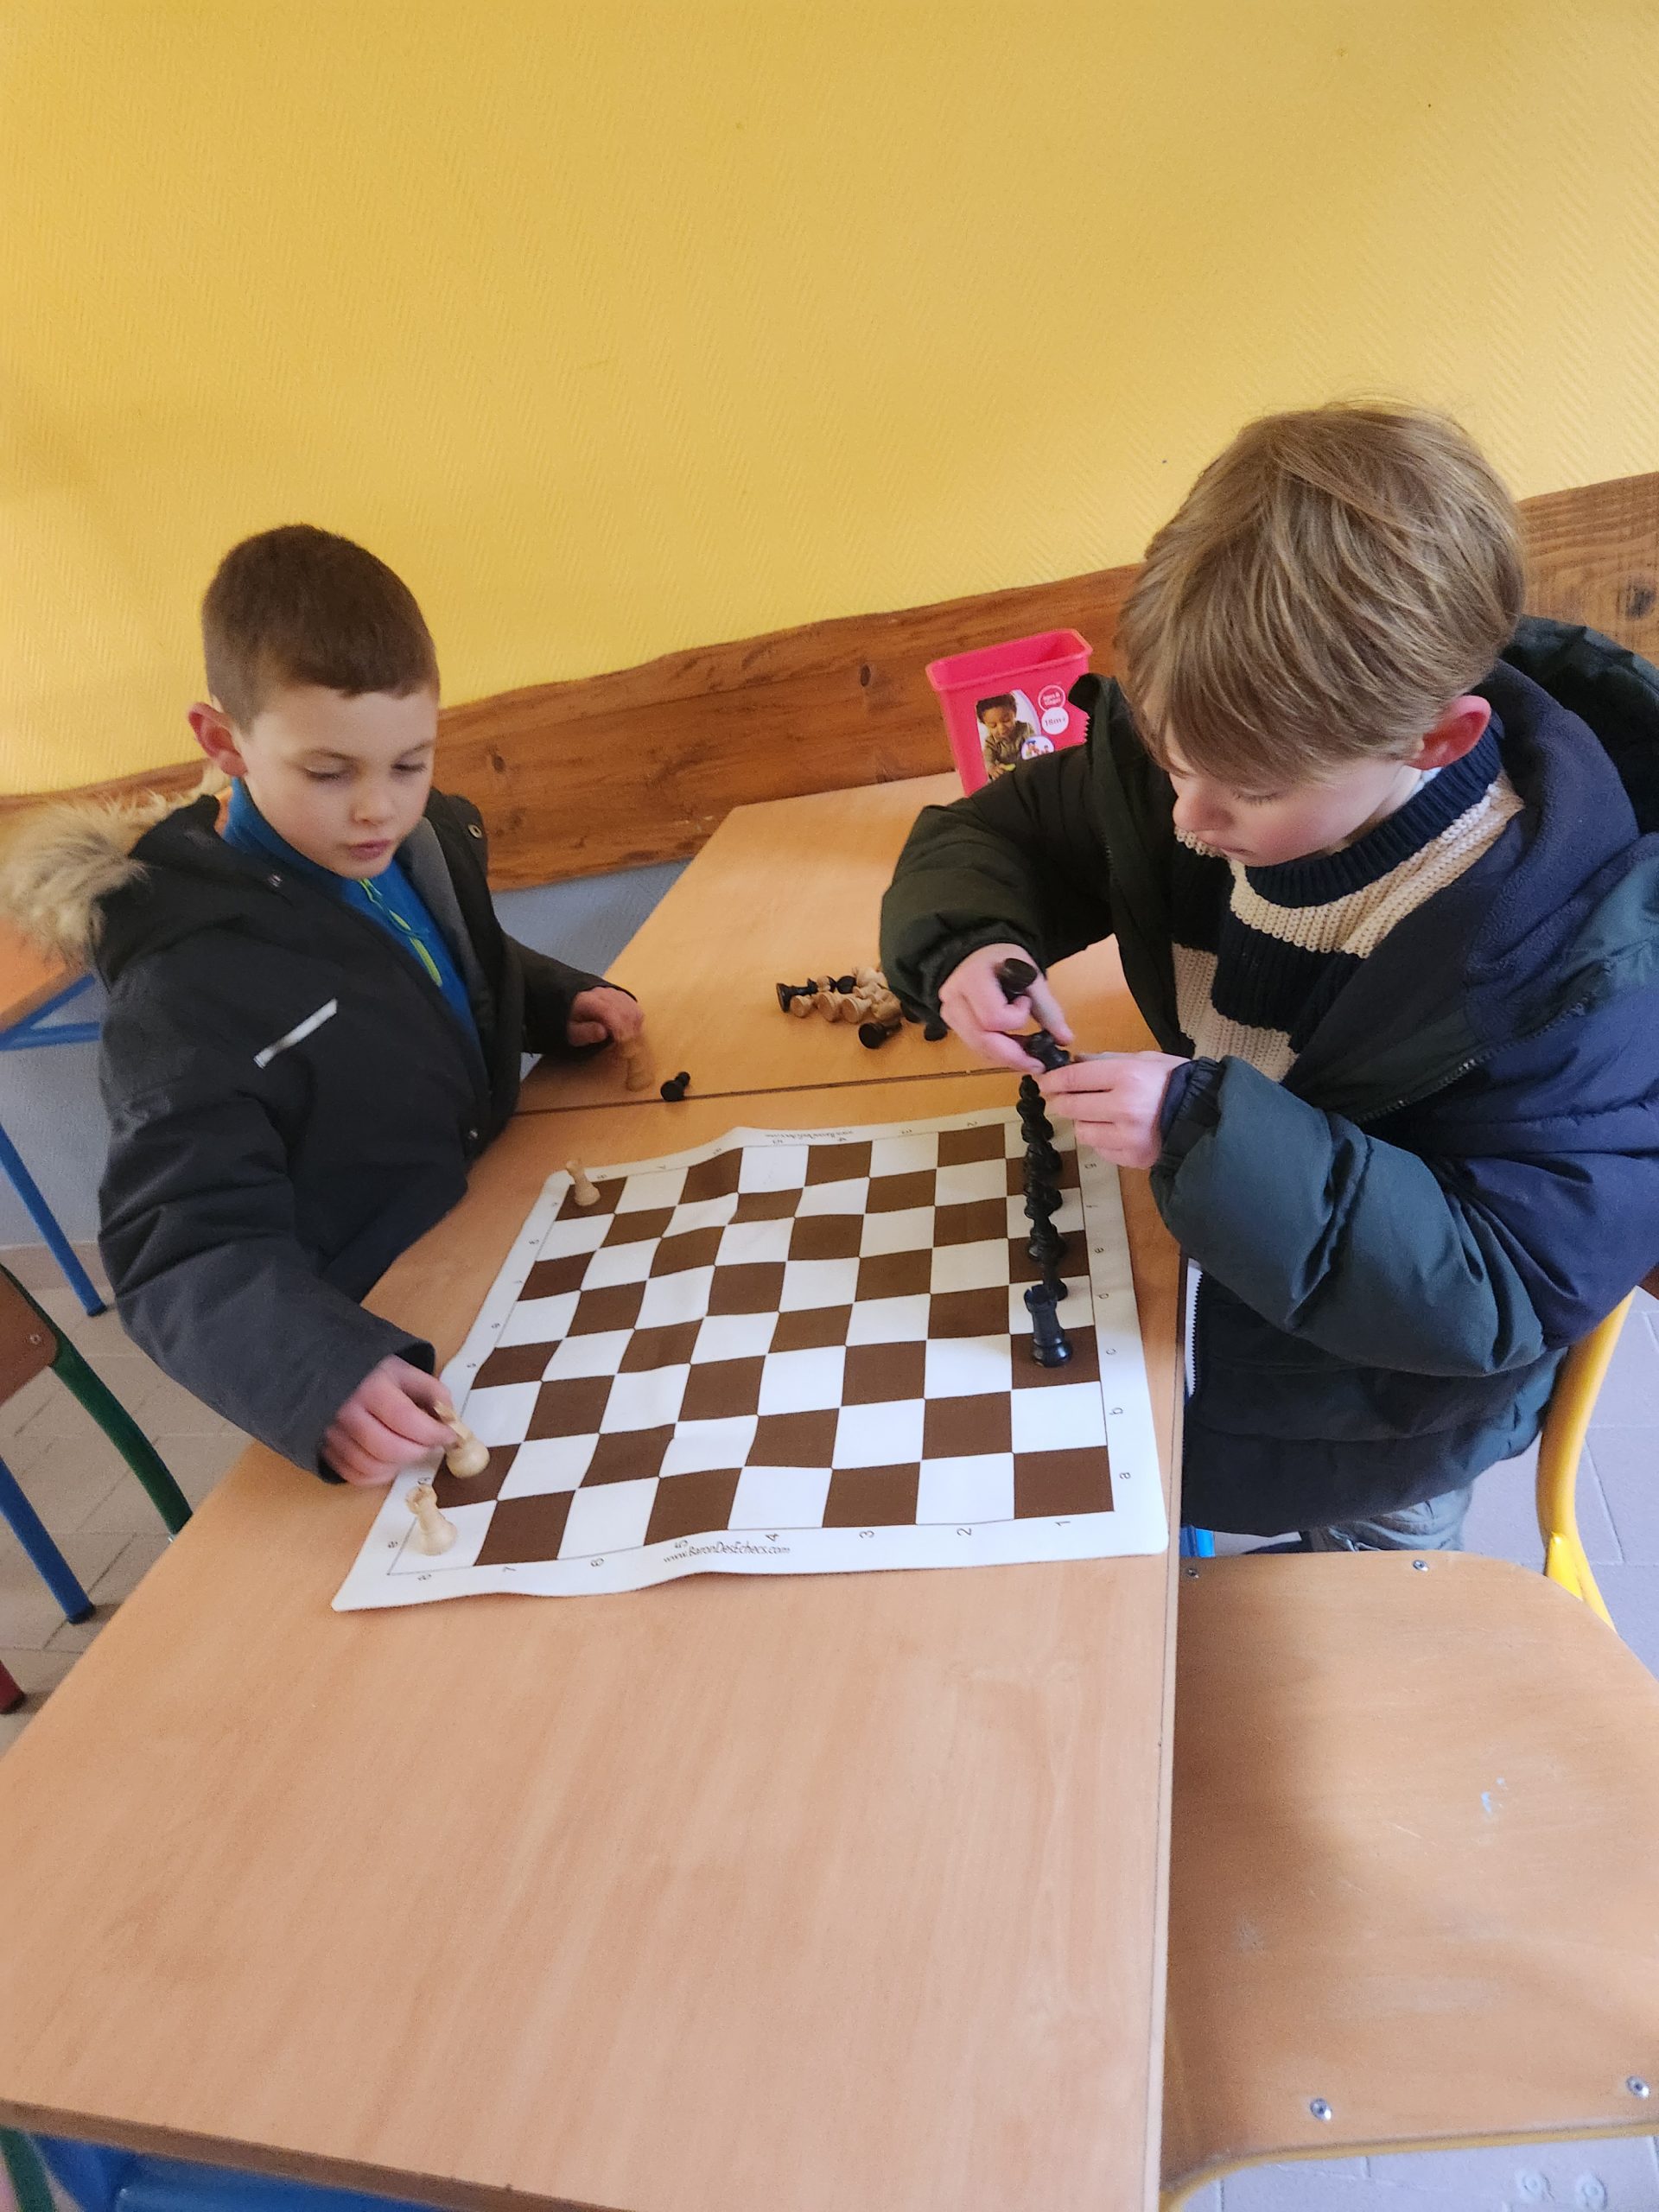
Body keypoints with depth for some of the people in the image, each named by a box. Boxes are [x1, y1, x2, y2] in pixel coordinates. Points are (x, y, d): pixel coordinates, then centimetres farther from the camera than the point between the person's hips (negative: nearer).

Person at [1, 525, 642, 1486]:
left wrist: (559, 1002, 1)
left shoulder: (432, 842, -2)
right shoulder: (190, 993, -25)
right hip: (381, 1341, -6)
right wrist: (323, 1378, -43)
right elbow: (190, 1255, -26)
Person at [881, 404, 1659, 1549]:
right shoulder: (1228, 748, -15)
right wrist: (970, 938, -25)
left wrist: (1210, 1133, -41)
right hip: (1189, 1248, 5)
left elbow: (1510, 1290, -30)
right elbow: (999, 830, -2)